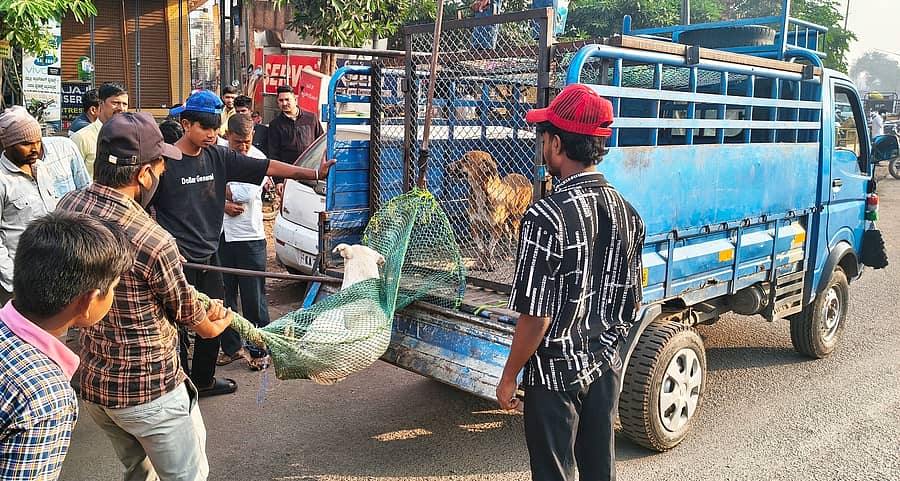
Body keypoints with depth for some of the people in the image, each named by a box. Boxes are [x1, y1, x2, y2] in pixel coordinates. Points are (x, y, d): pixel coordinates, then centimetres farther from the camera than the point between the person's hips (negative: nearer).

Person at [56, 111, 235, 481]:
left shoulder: (67, 206, -9)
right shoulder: (154, 243, -29)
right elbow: (187, 313, -10)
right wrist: (215, 323, 13)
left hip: (90, 383, 7)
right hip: (149, 392, -7)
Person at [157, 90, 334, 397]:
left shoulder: (218, 157, 3)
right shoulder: (166, 161, -11)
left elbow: (267, 167, -2)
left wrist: (314, 173, -9)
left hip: (209, 254, 6)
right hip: (178, 260, -6)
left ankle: (204, 380, 35)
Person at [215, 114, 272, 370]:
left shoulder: (259, 160, -8)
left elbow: (244, 195, -19)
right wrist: (222, 203, -14)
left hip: (249, 236, -3)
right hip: (219, 234, 3)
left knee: (254, 298, 3)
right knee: (224, 294, 12)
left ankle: (258, 349, 17)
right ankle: (231, 346, 26)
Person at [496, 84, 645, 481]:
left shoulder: (547, 217, -24)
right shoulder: (626, 211, -2)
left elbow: (536, 318, -23)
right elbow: (632, 303, 7)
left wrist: (508, 378, -9)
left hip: (555, 374, -6)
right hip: (606, 366, 6)